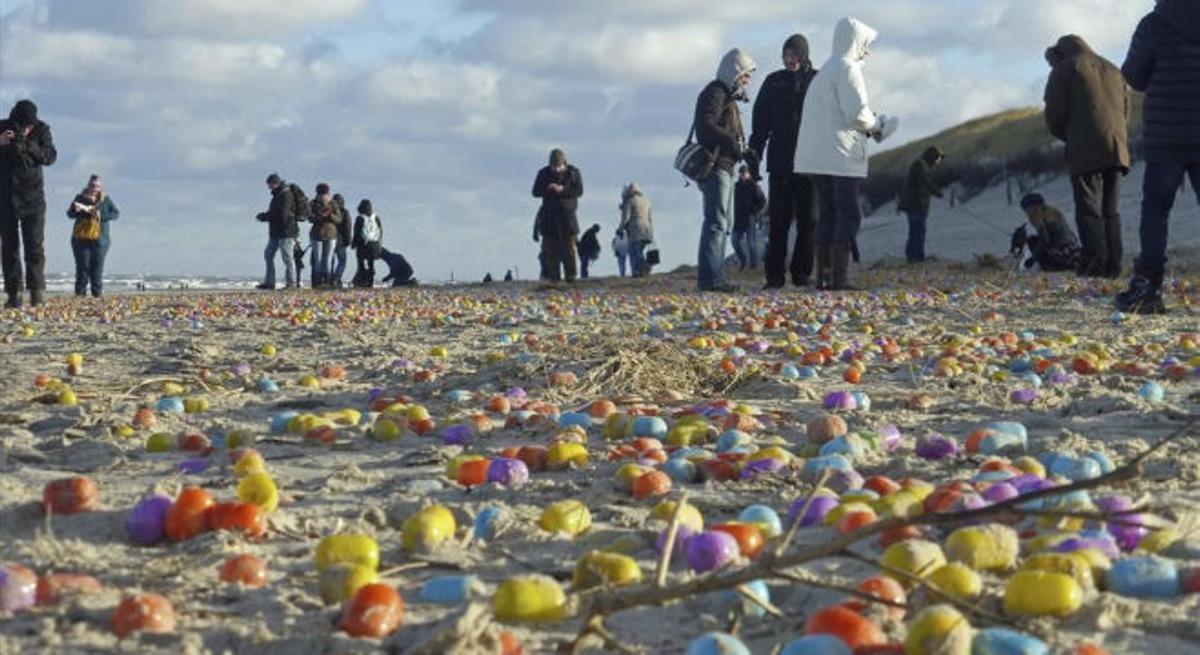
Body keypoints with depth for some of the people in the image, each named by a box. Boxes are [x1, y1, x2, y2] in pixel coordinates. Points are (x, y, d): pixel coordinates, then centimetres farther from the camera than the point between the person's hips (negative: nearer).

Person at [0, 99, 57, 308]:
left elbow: (51, 156, -11)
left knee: (34, 243, -10)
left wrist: (28, 146, -25)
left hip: (32, 196, -1)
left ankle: (36, 291, -13)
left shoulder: (41, 130, -2)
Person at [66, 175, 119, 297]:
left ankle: (97, 294, 4)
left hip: (99, 240, 1)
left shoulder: (106, 200, 7)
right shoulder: (80, 198, 5)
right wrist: (76, 209, -23)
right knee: (82, 268, -4)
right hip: (81, 239, -1)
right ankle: (80, 293, -2)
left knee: (97, 269, 1)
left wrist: (101, 216, -15)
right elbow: (70, 214, 0)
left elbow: (116, 213, -1)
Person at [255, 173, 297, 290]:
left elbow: (282, 215, -23)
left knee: (287, 258, -6)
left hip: (285, 232, -11)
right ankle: (269, 282, 17)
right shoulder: (277, 194, 16)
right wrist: (265, 215, 2)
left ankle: (291, 283, -2)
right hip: (275, 232, 11)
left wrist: (265, 216, -13)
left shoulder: (286, 195, -16)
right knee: (268, 255, 12)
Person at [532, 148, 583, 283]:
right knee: (551, 249, -3)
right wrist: (547, 189, -17)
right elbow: (535, 192, 3)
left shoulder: (573, 172, 2)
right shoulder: (543, 173, 5)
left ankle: (570, 276, -3)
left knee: (569, 247, -5)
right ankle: (554, 277, 0)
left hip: (567, 215, -1)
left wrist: (563, 190, -19)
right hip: (549, 215, 1)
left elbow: (579, 191, -5)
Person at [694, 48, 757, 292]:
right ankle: (710, 278, -17)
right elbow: (706, 125, -22)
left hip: (725, 166, 11)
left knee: (725, 223, 12)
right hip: (715, 165, -11)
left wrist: (744, 151, 11)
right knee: (717, 221, -14)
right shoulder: (714, 93, -9)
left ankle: (715, 276, 15)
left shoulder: (728, 96, 24)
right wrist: (734, 143, -26)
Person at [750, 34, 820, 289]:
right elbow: (760, 123, 9)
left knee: (808, 220, 1)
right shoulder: (774, 82, 9)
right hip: (780, 162, 0)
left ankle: (801, 272, 7)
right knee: (779, 220, -1)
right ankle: (774, 275, 0)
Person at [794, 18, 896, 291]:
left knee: (828, 214, 10)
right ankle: (839, 277, -11)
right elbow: (858, 113, -16)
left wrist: (869, 126, 14)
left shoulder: (824, 72, 21)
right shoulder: (847, 69, -9)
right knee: (849, 215, -7)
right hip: (841, 155, -9)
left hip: (818, 155, 9)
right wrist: (877, 126, 3)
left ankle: (823, 276, 7)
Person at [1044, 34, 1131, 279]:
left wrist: (1066, 136, 15)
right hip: (1116, 148, 6)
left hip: (1085, 150, -5)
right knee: (1111, 210, 8)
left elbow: (1054, 114, -2)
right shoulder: (1113, 71, 23)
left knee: (1089, 208, -7)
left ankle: (1095, 262, -17)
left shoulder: (1064, 70, 4)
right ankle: (1112, 266, 2)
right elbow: (1126, 113, 21)